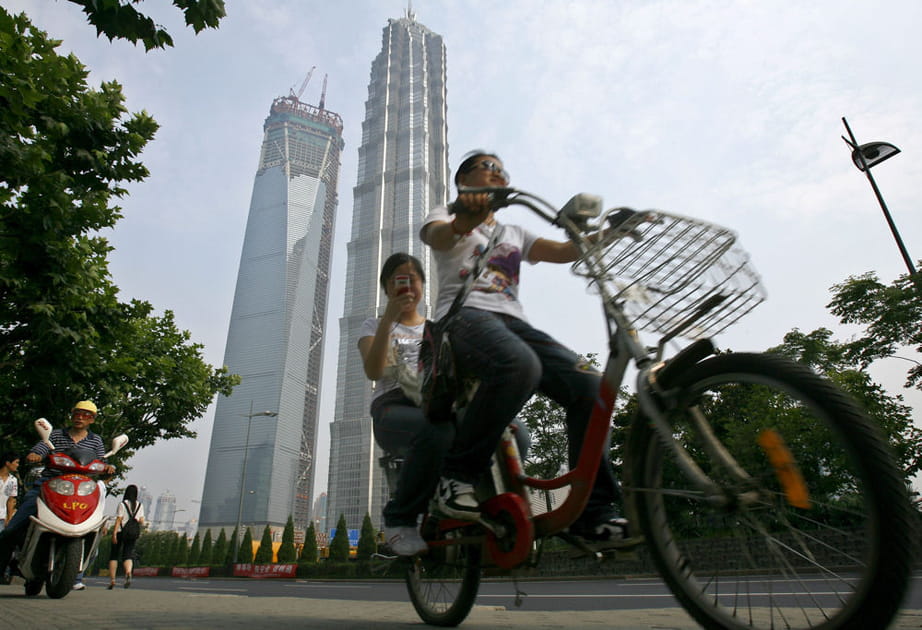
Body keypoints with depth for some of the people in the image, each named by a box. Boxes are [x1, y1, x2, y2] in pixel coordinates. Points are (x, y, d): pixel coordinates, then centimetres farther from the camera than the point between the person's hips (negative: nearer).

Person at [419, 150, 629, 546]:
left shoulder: (513, 234, 32)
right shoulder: (446, 217, 18)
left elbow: (565, 251, 16)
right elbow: (437, 236, -10)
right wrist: (464, 219, -34)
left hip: (513, 321, 6)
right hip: (464, 314, -5)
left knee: (588, 384, -18)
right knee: (520, 366, -38)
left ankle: (592, 511, -9)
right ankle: (459, 473, -20)